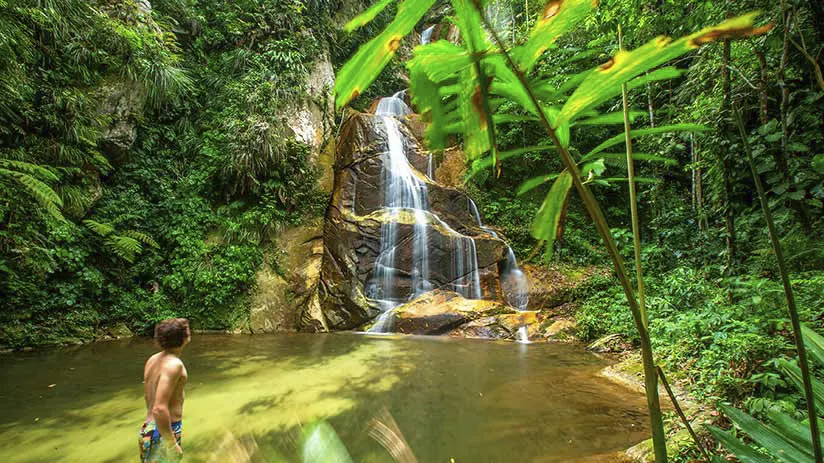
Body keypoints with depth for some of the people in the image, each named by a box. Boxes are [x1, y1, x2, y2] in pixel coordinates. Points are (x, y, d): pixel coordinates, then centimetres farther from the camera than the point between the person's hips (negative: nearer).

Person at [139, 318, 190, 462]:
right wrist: (172, 445, -22)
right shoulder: (174, 364, -24)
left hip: (150, 428, 9)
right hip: (164, 432, -8)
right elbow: (159, 409, -30)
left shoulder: (153, 359, 3)